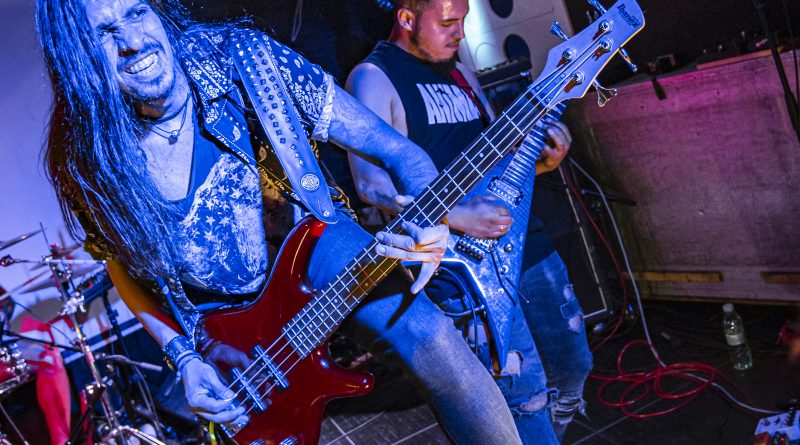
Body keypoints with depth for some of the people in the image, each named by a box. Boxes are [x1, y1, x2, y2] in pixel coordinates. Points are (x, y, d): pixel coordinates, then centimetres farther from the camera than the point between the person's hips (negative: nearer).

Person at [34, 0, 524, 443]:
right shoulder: (88, 159, -15)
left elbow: (397, 148, -17)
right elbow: (125, 272, 3)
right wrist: (184, 356, -9)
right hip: (221, 324, 2)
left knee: (430, 337, -23)